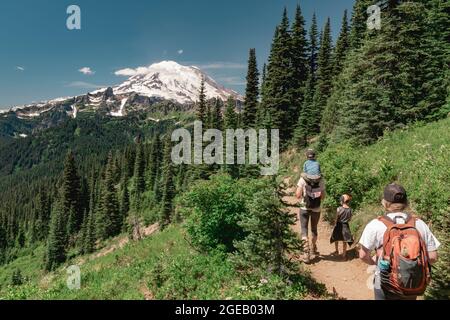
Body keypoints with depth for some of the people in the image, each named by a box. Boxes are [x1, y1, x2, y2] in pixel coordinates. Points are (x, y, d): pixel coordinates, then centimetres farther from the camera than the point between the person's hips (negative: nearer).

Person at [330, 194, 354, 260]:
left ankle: (337, 251, 35)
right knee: (344, 241, 12)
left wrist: (336, 224, 6)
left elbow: (337, 218, -10)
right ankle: (344, 255, 18)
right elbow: (350, 219, 1)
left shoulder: (339, 209, -18)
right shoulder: (350, 210, -9)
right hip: (345, 226, 2)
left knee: (336, 239, 21)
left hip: (339, 225, -2)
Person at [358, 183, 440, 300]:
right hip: (413, 288, 3)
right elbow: (433, 257, -5)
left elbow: (363, 255, -14)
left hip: (386, 288, -3)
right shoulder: (419, 224, -6)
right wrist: (417, 263, 13)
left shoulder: (376, 225, -15)